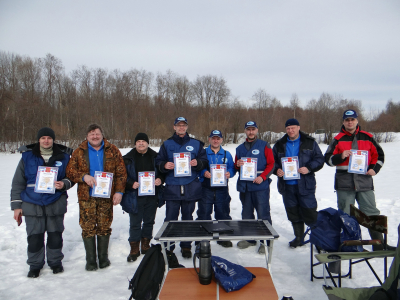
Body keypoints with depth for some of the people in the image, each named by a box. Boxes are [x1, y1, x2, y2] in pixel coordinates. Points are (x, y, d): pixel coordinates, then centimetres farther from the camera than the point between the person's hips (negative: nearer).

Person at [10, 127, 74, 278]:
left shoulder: (63, 156, 1)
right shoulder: (27, 156, 1)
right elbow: (18, 183, 4)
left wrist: (64, 184, -15)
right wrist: (16, 205, 2)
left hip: (56, 204, 0)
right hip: (32, 205, 0)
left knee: (55, 235, 12)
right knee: (34, 237, 8)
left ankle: (55, 261, 32)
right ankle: (35, 265, 29)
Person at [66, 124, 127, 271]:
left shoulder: (112, 151, 4)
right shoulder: (79, 152, 6)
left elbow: (121, 173, 2)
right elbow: (70, 171, 3)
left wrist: (119, 191, -5)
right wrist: (83, 177, -15)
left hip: (106, 197, 0)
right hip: (87, 197, 0)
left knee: (104, 227, 8)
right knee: (88, 228, 3)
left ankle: (103, 257, 24)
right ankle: (90, 260, 18)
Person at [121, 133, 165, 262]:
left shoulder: (155, 157, 5)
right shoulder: (128, 158, -1)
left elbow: (162, 172, 11)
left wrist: (160, 179, -8)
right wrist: (131, 183, -18)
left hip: (152, 196, 2)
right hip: (135, 196, -2)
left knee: (149, 221, 14)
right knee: (135, 223, 3)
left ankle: (145, 245, 32)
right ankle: (134, 249, 19)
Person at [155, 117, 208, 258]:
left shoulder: (196, 144, 10)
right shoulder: (166, 144, 9)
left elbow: (205, 161, 8)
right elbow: (158, 162, 6)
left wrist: (197, 163, -13)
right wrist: (165, 165, -15)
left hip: (191, 187, 1)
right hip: (172, 187, 0)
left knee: (188, 218, 10)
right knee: (170, 219, 1)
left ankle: (186, 246, 22)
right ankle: (168, 247, 14)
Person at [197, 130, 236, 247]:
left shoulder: (227, 154, 12)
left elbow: (232, 168, 8)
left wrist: (229, 173, -13)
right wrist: (204, 172, -19)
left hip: (222, 189, 2)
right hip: (206, 189, -2)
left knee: (223, 214, 8)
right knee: (204, 214, 2)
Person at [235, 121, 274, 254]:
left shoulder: (264, 145, 2)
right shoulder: (240, 148, 15)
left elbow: (271, 164, -3)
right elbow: (236, 167, 19)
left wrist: (262, 176, -16)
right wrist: (237, 164, -4)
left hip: (260, 186, -5)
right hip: (244, 186, 5)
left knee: (263, 214, -5)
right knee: (246, 214, 12)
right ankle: (249, 238, 26)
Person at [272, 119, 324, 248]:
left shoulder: (310, 143, 3)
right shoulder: (279, 145, 10)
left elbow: (319, 159, 1)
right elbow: (272, 161, 14)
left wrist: (309, 168, -15)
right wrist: (277, 170, -6)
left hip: (305, 185, -3)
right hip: (287, 185, 3)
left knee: (309, 213, -2)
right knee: (293, 213, 11)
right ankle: (299, 238, 25)